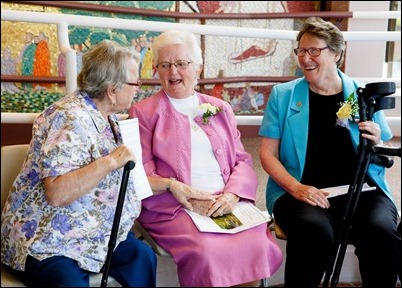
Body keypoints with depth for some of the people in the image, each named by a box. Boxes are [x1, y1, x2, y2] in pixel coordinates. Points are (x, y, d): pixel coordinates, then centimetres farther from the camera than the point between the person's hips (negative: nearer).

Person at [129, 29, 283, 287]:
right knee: (207, 252, -31)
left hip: (226, 203, 3)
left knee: (260, 246, -23)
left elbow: (243, 160, 12)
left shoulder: (220, 109, 18)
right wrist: (171, 185, -18)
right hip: (174, 207, -3)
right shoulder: (144, 112, 8)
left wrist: (232, 195, -8)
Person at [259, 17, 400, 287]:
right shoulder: (282, 95, 9)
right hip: (300, 191, -1)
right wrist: (296, 187, -11)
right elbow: (267, 154, 5)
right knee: (315, 232, -33)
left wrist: (376, 144, -6)